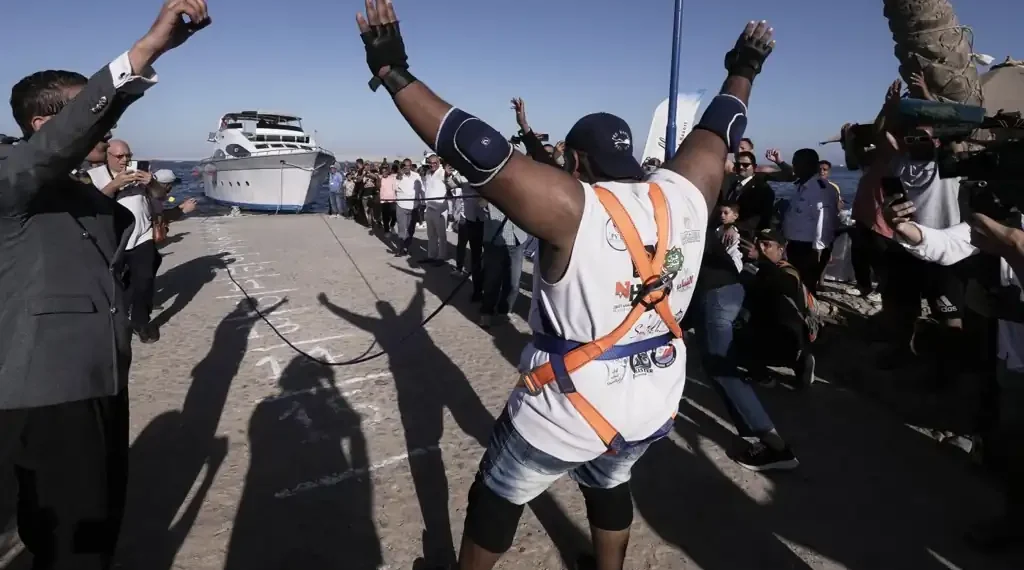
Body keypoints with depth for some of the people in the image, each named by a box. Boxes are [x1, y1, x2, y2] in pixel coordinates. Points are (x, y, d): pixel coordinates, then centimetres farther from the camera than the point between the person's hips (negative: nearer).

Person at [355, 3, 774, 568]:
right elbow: (717, 130, 11)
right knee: (609, 485, 32)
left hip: (568, 406, -5)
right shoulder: (685, 194, -6)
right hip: (652, 401, 6)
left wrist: (393, 73, -25)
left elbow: (478, 151, -30)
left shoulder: (569, 208, -23)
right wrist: (743, 72, 29)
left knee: (497, 497, 19)